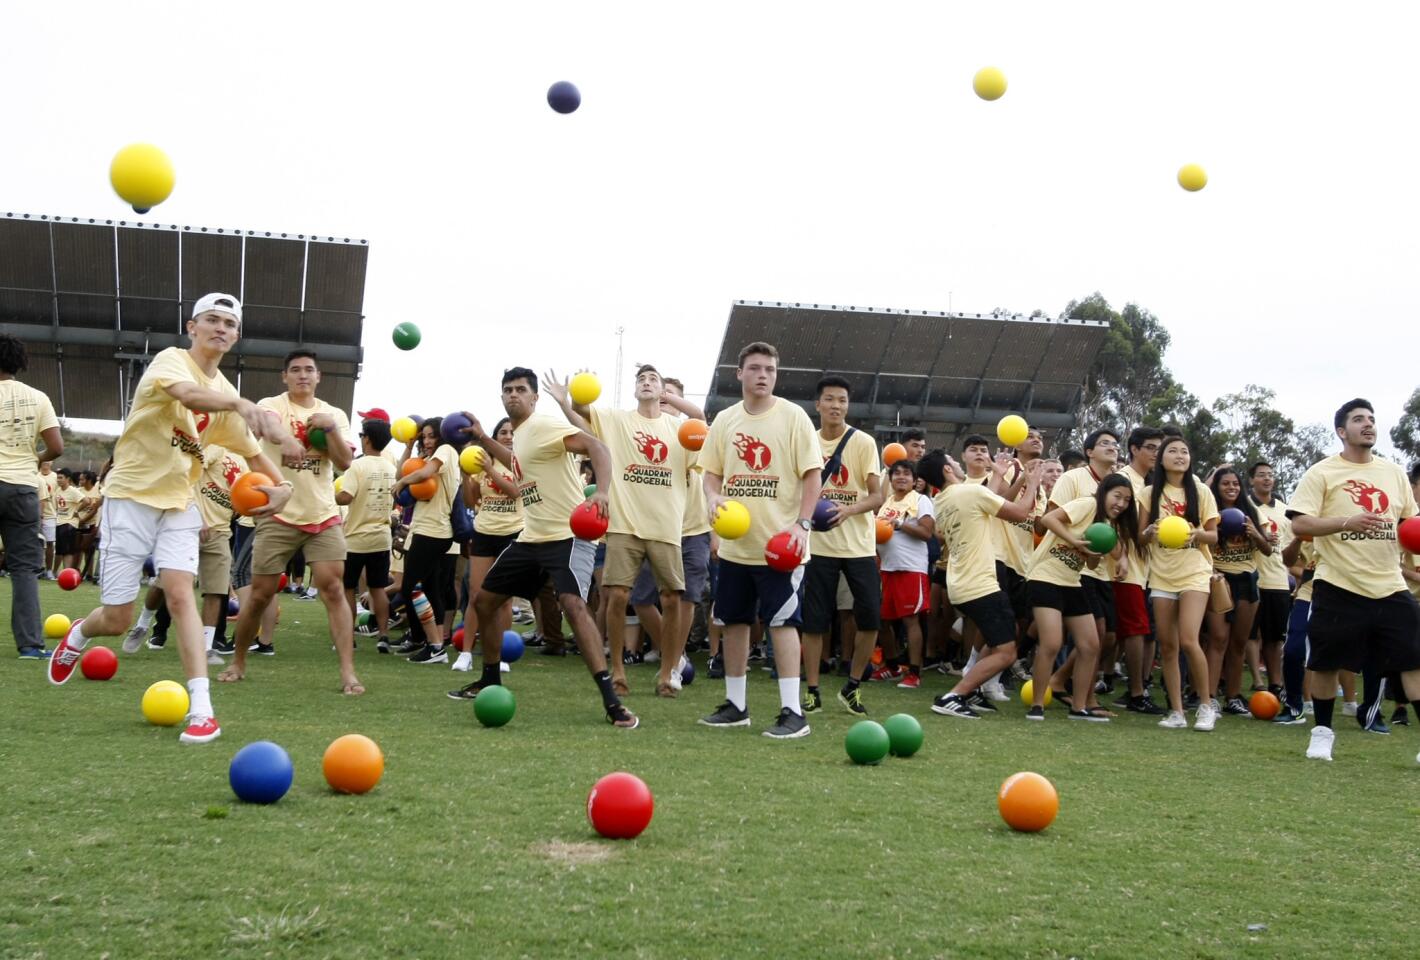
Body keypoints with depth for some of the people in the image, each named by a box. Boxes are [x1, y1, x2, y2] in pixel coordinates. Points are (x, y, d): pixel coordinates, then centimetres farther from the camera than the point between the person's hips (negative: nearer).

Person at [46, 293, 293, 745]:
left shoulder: (225, 393, 6)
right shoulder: (171, 359, -12)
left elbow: (252, 450, 16)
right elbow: (189, 395, -37)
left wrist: (279, 485, -5)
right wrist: (242, 405, -56)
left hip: (179, 503, 4)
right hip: (132, 496, -4)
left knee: (179, 591, -18)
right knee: (117, 619, -1)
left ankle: (201, 710, -21)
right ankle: (77, 635, 37)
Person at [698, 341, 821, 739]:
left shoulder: (792, 416, -4)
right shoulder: (725, 420, 9)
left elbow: (812, 473, -6)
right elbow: (712, 471, 15)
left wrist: (802, 523, -16)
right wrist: (713, 496, -7)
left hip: (780, 544, -5)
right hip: (735, 543, 5)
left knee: (782, 622, -7)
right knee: (734, 621, 11)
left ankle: (792, 712, -4)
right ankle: (735, 704, 23)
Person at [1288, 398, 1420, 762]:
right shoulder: (1322, 473, -3)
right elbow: (1299, 524, -11)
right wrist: (1348, 522, -23)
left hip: (1389, 586, 4)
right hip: (1338, 586, -4)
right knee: (1325, 663, 3)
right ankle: (1322, 732, 20)